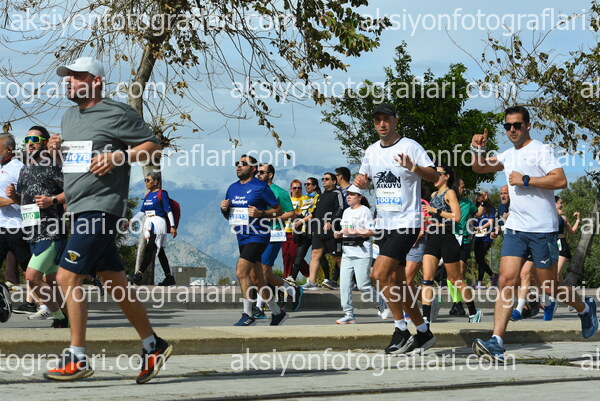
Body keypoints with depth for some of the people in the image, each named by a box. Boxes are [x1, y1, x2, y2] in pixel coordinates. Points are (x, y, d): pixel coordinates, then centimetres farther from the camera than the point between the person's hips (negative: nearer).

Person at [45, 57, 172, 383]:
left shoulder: (117, 114, -7)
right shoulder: (69, 116, 18)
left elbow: (152, 146, -5)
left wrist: (118, 156, -18)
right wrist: (56, 148, 7)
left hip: (101, 207, -9)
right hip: (80, 208, 9)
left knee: (68, 277, -15)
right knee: (114, 282, 11)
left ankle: (77, 359, -10)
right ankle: (153, 346, 22)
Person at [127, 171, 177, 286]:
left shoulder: (161, 193, -3)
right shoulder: (148, 195, 19)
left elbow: (168, 211, -7)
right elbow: (142, 212, 22)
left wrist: (172, 226, -13)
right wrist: (130, 222, 16)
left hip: (158, 222, -8)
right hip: (148, 223, 8)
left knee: (150, 249, -17)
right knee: (159, 251, 6)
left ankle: (139, 275, -29)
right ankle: (169, 277, 9)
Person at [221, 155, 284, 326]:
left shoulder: (260, 187, -7)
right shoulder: (232, 188, 13)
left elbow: (278, 210, -5)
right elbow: (229, 216, 22)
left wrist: (261, 213, -20)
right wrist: (224, 209, 0)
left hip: (257, 236, -8)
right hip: (242, 239, 8)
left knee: (241, 272, -19)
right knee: (256, 280, 10)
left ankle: (247, 315, -13)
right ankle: (277, 313, 24)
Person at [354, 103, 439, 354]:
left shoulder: (410, 146, -8)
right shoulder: (371, 152, 11)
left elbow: (435, 177, -14)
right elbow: (365, 181, 25)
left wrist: (413, 167, -33)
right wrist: (360, 181, 0)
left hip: (406, 223, -7)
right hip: (383, 224, 7)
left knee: (379, 274, -18)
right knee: (397, 282, 9)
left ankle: (401, 330, -7)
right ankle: (423, 331, 20)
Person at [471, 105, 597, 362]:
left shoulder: (540, 150, -6)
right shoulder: (509, 155, 14)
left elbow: (560, 180, -17)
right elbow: (479, 168, 23)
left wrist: (525, 179, -17)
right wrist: (477, 150, 2)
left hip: (542, 229, -5)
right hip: (515, 227, 5)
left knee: (548, 287, 3)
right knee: (507, 279, -10)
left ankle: (585, 308, 34)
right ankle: (496, 342, -18)